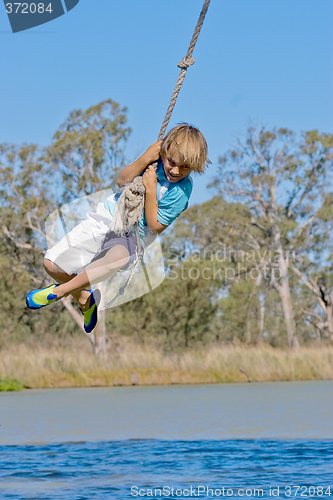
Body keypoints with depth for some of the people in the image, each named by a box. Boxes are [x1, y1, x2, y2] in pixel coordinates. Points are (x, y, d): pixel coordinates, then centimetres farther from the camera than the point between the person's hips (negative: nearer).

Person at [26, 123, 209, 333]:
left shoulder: (181, 190, -16)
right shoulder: (157, 161, -5)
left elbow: (155, 226, -15)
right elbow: (122, 181, -6)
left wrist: (150, 190, -22)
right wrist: (144, 159, -21)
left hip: (132, 236, -4)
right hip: (107, 217, 4)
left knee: (119, 256, -44)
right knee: (52, 263, -4)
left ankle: (58, 292, -25)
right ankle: (84, 299, 24)